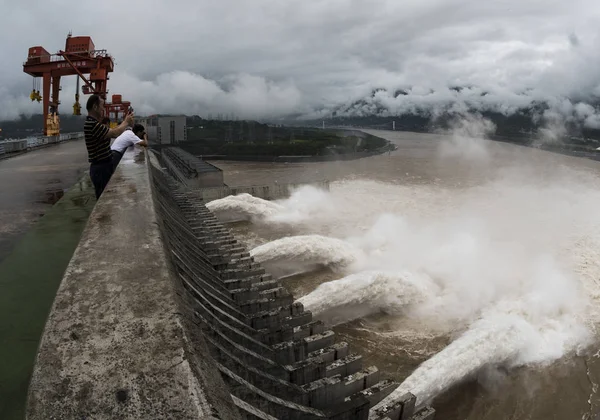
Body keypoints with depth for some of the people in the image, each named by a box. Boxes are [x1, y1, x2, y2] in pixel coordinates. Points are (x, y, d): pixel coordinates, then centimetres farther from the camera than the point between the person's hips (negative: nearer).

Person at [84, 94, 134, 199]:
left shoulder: (94, 123, 13)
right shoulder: (91, 124, -21)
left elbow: (112, 132, 17)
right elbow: (115, 133, -22)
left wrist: (126, 124, 9)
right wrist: (126, 122, -5)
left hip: (103, 166, 10)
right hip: (101, 168, -10)